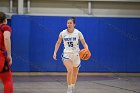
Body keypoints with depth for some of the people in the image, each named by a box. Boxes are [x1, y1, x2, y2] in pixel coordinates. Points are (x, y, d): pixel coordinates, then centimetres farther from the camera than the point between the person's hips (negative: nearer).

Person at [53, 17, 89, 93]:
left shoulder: (78, 33, -9)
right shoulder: (62, 33, -5)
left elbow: (84, 43, -6)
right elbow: (58, 43, 8)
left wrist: (86, 50, -25)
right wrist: (55, 52, -2)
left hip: (76, 55, 1)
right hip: (67, 54, -1)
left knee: (75, 73, 14)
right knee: (70, 70, -25)